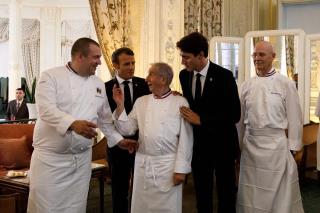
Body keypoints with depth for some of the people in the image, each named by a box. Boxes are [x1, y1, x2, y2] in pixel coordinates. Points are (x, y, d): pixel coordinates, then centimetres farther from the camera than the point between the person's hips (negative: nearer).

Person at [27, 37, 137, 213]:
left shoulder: (98, 84, 10)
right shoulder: (51, 76, -8)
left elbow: (104, 118, 19)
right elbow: (46, 109, -22)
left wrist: (118, 140, 13)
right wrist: (73, 123, -37)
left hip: (82, 159, 5)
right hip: (50, 157, -5)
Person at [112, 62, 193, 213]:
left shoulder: (180, 102, -4)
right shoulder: (141, 102, 8)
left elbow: (185, 138, -7)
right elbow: (127, 129, 7)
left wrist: (181, 169, -11)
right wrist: (120, 105, -3)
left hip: (168, 165, -4)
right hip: (143, 164, 4)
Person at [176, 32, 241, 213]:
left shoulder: (224, 76, -17)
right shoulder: (184, 75, 0)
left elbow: (234, 115, -20)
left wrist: (201, 120, -22)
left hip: (222, 144, -4)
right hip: (198, 143, 5)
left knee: (226, 192, 9)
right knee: (202, 193, 14)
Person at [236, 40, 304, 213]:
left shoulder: (286, 84, -5)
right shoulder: (247, 85, 6)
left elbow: (294, 117, -4)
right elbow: (241, 117, 10)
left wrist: (294, 148, -5)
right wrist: (238, 143, 11)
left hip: (276, 145, -3)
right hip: (250, 144, 4)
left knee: (280, 191, 7)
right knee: (251, 191, 12)